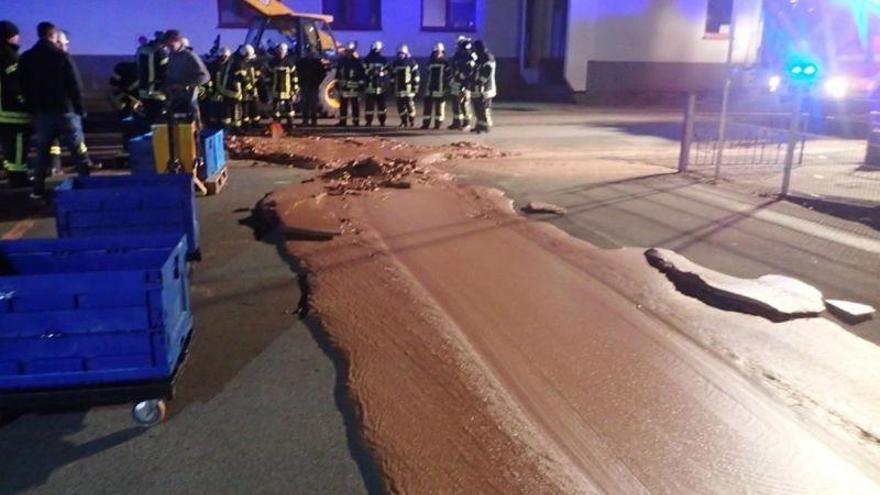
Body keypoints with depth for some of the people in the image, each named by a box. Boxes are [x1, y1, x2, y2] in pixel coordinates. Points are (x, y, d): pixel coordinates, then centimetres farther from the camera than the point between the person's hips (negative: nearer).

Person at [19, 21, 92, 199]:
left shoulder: (26, 58, 7)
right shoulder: (62, 56, -8)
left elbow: (24, 87, 10)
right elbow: (75, 85, -10)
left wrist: (31, 109, 15)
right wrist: (80, 108, -3)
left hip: (40, 112, 4)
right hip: (65, 110, -4)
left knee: (42, 152, 10)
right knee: (79, 150, 2)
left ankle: (38, 190, 8)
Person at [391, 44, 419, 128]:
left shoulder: (412, 63, -2)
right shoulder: (395, 64, 13)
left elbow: (416, 75, -4)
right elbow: (392, 75, 19)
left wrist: (416, 86, -8)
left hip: (409, 89, -5)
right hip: (399, 89, 5)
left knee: (410, 105, -6)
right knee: (400, 106, 5)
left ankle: (412, 121, 6)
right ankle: (404, 121, 14)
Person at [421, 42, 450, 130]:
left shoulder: (445, 63, -2)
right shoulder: (430, 62, 13)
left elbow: (448, 75, -4)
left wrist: (447, 86, -10)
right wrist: (425, 85, 14)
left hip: (440, 89, -5)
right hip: (430, 88, 5)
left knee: (439, 106, 0)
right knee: (427, 105, 3)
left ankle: (438, 123, 6)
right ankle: (425, 123, 8)